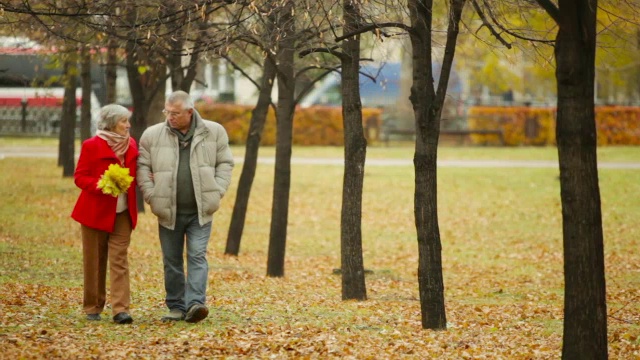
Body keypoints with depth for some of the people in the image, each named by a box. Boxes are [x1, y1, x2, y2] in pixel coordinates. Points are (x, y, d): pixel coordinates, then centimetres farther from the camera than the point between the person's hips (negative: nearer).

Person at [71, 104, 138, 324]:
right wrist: (101, 186, -23)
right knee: (94, 262, 4)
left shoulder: (131, 145, 9)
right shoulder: (92, 146, -5)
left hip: (122, 213, 3)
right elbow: (80, 177, -6)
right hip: (95, 212, -3)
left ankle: (120, 309, -13)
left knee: (119, 260, -7)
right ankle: (93, 308, 15)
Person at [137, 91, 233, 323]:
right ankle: (176, 307, 15)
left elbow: (225, 164, 6)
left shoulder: (214, 132, 0)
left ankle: (195, 304, -17)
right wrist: (152, 197, -5)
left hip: (200, 211, -2)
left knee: (197, 256, -10)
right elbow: (143, 167, 4)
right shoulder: (152, 135, 0)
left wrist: (217, 192, -4)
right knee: (172, 261, 7)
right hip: (169, 211, 2)